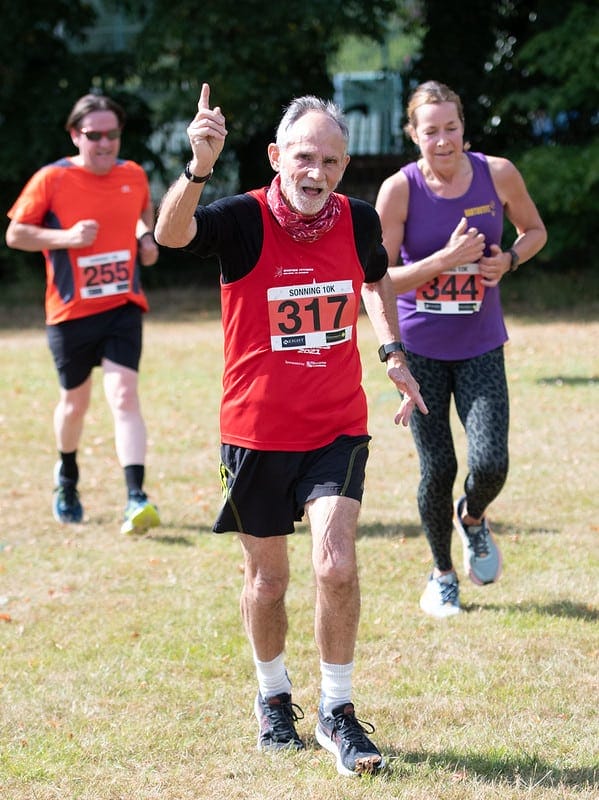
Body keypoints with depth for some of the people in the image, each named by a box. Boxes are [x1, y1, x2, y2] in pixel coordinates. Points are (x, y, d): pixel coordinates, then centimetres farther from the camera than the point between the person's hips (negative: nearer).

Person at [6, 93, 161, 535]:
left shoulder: (133, 176, 2)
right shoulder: (51, 179, -9)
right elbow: (15, 234, -5)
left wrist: (147, 237, 3)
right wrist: (64, 238, -20)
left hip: (123, 306, 1)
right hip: (71, 312, -1)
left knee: (124, 395, -16)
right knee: (75, 402, 15)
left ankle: (136, 498, -23)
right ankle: (67, 478, 44)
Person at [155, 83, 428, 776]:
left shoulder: (358, 220, -4)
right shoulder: (244, 220, -15)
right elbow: (172, 232, -38)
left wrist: (392, 354, 7)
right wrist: (198, 169, -55)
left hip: (338, 430, 2)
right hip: (257, 433, -1)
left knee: (336, 568, -14)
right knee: (267, 580, 11)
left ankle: (337, 712, 2)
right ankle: (274, 698, 35)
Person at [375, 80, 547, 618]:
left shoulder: (497, 174, -6)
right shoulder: (400, 189, -12)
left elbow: (534, 231, 11)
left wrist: (507, 261, -10)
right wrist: (447, 259, -23)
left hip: (480, 346, 1)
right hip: (420, 346, -1)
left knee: (490, 464, -12)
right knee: (437, 469, 1)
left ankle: (473, 518, 25)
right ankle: (442, 575, 25)